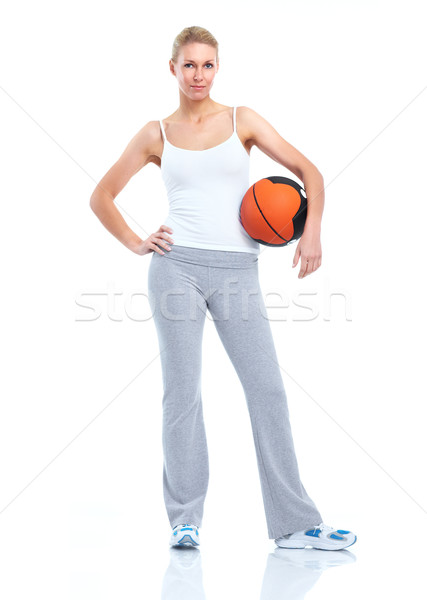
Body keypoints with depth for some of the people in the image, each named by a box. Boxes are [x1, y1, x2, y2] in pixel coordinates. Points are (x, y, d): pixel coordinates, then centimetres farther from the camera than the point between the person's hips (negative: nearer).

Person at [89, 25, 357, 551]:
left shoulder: (242, 120, 9)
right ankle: (185, 519, 11)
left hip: (237, 271, 1)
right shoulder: (156, 134, 9)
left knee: (268, 389, -3)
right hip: (178, 267, 0)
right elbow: (102, 196, 16)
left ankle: (295, 524, 4)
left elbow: (308, 171, 7)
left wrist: (312, 230, -8)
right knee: (182, 393, -1)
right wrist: (136, 244, 3)